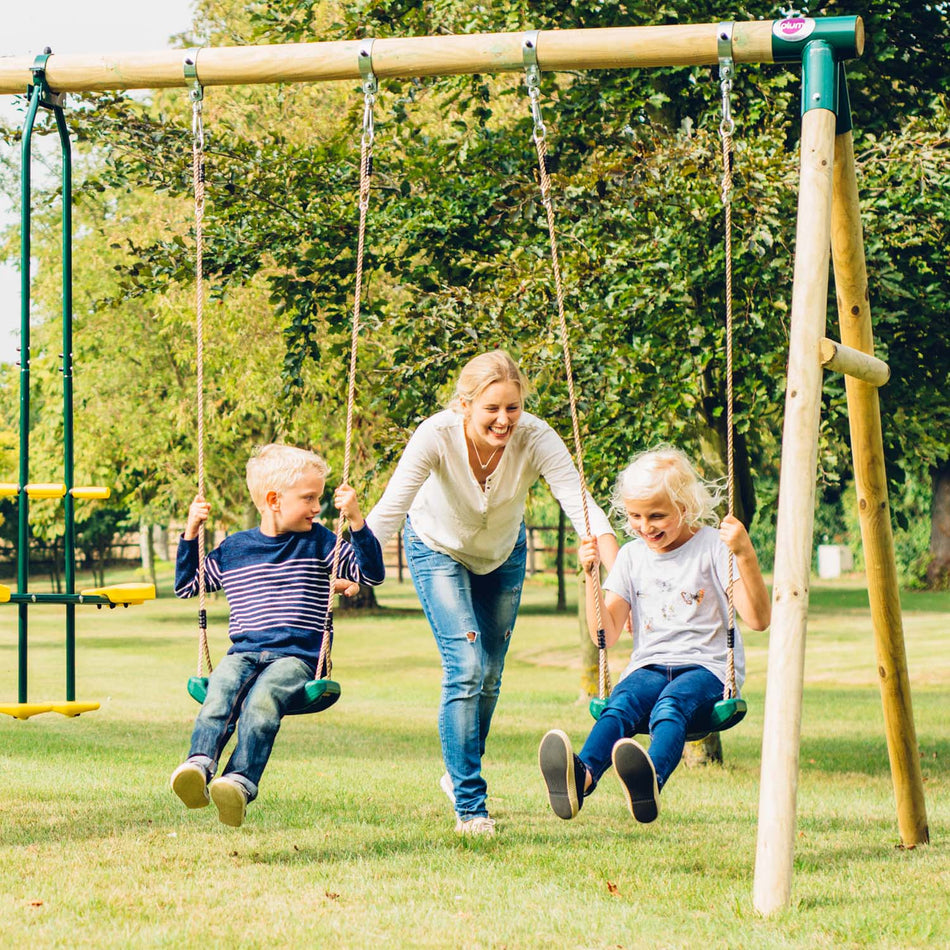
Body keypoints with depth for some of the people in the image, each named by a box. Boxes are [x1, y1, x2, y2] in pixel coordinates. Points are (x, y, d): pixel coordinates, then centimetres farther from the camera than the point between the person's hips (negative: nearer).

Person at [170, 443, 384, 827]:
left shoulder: (318, 542, 11)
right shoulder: (232, 549, 15)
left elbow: (372, 572, 4)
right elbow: (185, 585, 25)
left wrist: (356, 519, -8)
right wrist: (191, 531, 14)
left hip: (297, 656, -2)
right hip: (244, 652, 2)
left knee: (262, 698, -34)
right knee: (222, 687, -33)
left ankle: (240, 782, -52)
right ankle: (198, 765, -52)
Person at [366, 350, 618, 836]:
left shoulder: (535, 439, -32)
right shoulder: (436, 436, -35)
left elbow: (581, 506, -40)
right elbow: (391, 508, -41)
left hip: (503, 554, 3)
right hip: (438, 548, -3)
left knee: (490, 676, 12)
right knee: (465, 668, -17)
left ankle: (459, 772, 38)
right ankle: (469, 804, -8)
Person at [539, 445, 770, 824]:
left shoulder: (713, 548, 1)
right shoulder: (631, 556, 14)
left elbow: (758, 620, -9)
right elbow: (605, 635, 12)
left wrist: (746, 556, -22)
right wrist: (591, 576, 1)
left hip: (706, 668, -3)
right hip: (648, 666, 3)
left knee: (670, 704, -38)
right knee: (620, 704, -33)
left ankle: (652, 778, -68)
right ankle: (582, 774, -63)